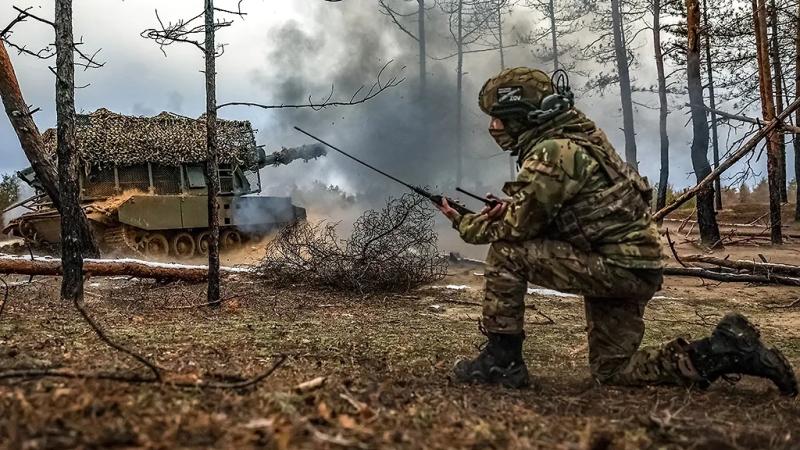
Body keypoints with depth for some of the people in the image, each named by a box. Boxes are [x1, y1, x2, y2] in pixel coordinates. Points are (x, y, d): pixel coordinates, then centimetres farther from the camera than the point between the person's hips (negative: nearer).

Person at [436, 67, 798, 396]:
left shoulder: (553, 153, -20)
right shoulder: (571, 138, 11)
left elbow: (514, 229, -16)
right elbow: (541, 216, 19)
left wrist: (464, 223, 1)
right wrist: (508, 208, 1)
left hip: (617, 268, -10)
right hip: (632, 269, 10)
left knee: (506, 252, -13)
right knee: (612, 372, 18)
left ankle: (502, 361, -5)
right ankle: (726, 350, 14)